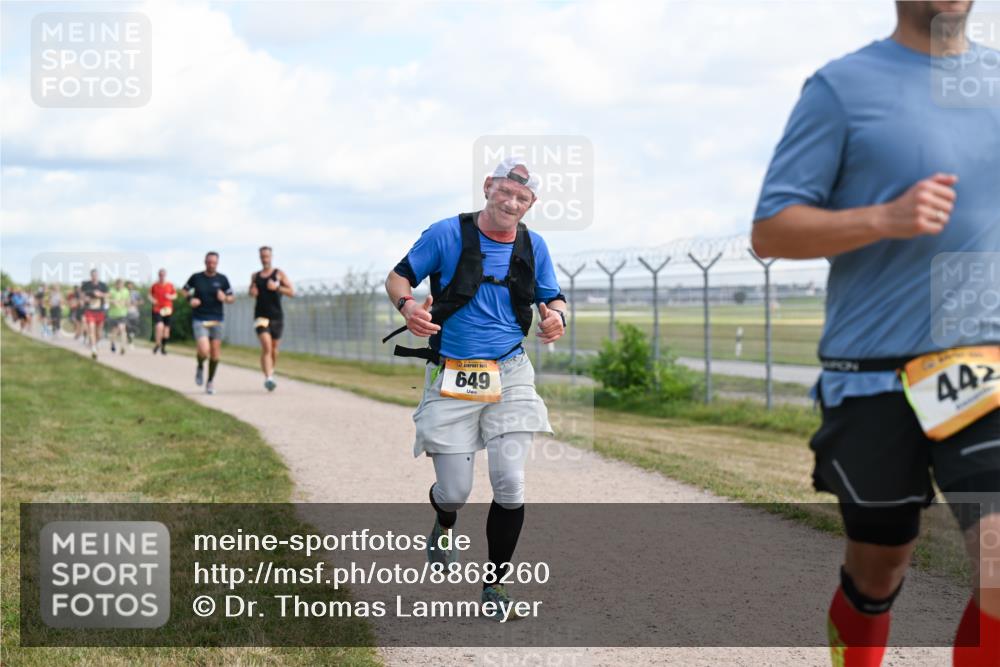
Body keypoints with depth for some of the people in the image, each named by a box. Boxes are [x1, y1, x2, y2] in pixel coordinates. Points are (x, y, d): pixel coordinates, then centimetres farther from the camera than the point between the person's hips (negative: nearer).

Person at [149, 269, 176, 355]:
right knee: (159, 326, -21)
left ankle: (163, 347, 23)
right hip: (157, 309, -2)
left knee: (166, 329, 7)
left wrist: (170, 297, -9)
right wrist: (152, 299, -7)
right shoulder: (155, 285, 0)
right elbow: (150, 294, 13)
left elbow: (175, 295, 12)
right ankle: (157, 344, -1)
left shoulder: (170, 285, 3)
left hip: (167, 309, 2)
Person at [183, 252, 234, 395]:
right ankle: (200, 367, 15)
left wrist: (225, 298, -14)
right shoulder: (196, 277, 0)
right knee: (204, 351, -19)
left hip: (216, 320, 2)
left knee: (215, 353, 4)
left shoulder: (222, 279, 3)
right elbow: (184, 290, 15)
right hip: (199, 320, -2)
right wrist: (190, 299, -5)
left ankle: (211, 381, 25)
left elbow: (232, 298, 9)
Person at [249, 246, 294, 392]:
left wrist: (277, 287, -17)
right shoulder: (255, 276, 9)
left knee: (273, 349, 11)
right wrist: (252, 292, 1)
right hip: (261, 316, -1)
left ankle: (271, 373, 36)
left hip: (277, 317, 1)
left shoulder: (279, 273, 3)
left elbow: (292, 292, -3)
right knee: (266, 347, -19)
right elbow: (252, 291, 24)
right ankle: (268, 378, -29)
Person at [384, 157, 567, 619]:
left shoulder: (533, 247, 6)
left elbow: (552, 298, 16)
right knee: (454, 491, -2)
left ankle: (494, 586, 8)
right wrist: (407, 304, -21)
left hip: (509, 375, 2)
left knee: (510, 484, -9)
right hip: (452, 379, -2)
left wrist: (556, 316, -9)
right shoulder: (447, 234, -4)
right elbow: (397, 277, 2)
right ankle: (444, 526, 39)